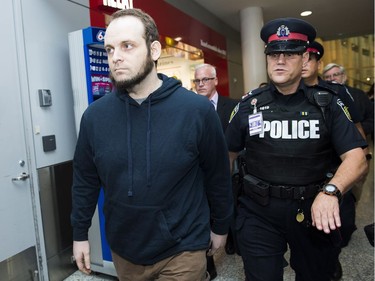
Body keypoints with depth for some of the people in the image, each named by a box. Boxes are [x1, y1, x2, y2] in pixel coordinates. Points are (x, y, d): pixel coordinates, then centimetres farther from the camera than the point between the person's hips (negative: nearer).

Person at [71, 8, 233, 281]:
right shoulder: (95, 115, -8)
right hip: (123, 250, 5)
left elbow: (218, 176, -6)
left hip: (183, 250, -4)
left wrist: (220, 227, 4)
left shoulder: (197, 109, -17)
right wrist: (80, 233, 8)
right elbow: (85, 180, 4)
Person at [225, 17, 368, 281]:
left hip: (313, 212, 1)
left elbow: (356, 158, -9)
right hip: (259, 212, 0)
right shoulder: (249, 105, -1)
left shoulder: (326, 103, -3)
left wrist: (331, 191, -27)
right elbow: (228, 154, 6)